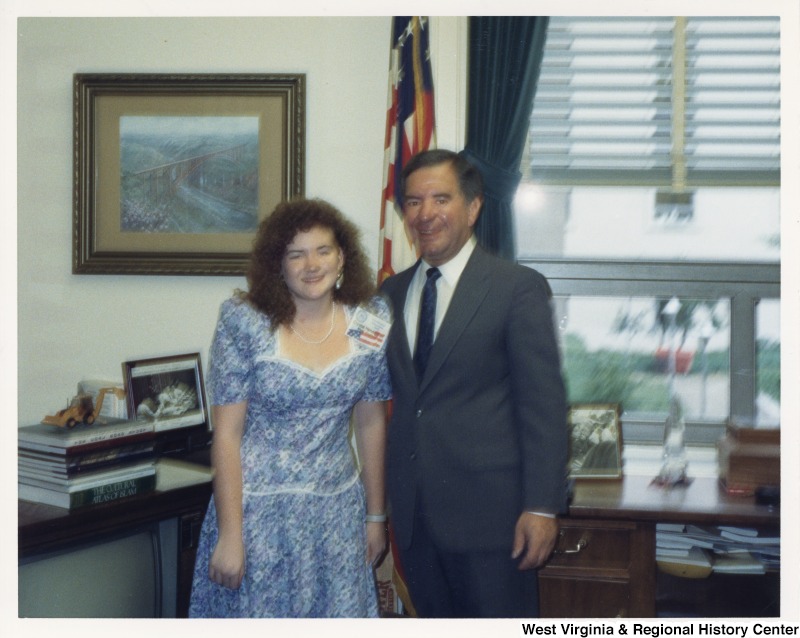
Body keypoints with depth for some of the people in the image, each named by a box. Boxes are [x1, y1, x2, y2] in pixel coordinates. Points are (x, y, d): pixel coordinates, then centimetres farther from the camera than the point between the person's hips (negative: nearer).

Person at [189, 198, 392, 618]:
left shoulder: (371, 322, -2)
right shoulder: (244, 322, -11)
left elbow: (371, 424, 6)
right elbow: (227, 434, -10)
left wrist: (376, 516, 10)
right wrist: (229, 535, -11)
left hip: (338, 513, 3)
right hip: (258, 509, -3)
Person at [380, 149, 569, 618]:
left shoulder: (518, 288, -7)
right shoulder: (392, 293, 11)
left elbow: (544, 406, -10)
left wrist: (542, 507, -14)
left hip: (488, 509, -5)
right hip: (412, 513, 5)